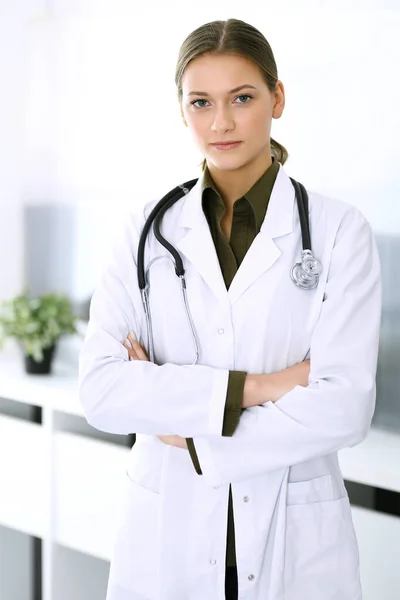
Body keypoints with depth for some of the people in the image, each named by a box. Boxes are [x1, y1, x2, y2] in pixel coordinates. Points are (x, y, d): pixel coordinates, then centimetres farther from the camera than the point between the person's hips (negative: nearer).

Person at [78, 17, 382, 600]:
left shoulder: (339, 230, -6)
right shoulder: (146, 232, -1)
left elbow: (344, 407, -14)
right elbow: (101, 390, -11)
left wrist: (191, 434, -13)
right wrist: (250, 387, -19)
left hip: (293, 544, -1)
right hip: (167, 536, 2)